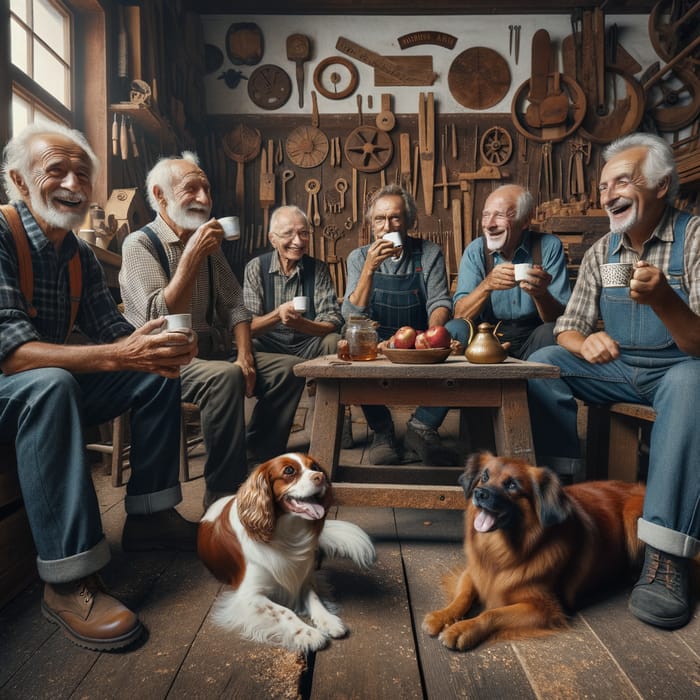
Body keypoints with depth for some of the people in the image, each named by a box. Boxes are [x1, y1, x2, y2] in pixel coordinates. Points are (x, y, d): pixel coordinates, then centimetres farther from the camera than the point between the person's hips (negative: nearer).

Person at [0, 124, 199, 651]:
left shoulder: (81, 255, 4)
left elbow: (111, 329, -1)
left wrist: (160, 347, -23)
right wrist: (117, 356, -41)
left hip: (50, 390, 8)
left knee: (159, 372, -2)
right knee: (49, 383, -38)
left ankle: (150, 515, 1)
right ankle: (68, 581, -33)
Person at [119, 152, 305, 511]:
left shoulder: (209, 245, 13)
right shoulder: (140, 244, -7)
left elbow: (234, 305, 11)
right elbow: (160, 319, -20)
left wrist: (244, 356, -5)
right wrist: (191, 256, -25)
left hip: (211, 350, 7)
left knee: (289, 368, -10)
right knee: (225, 377, -35)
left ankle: (254, 464, -5)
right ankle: (223, 495, -23)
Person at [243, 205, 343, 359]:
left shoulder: (319, 269, 1)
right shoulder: (255, 268, -2)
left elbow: (333, 322, -8)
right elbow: (249, 327, -9)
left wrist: (300, 323, -28)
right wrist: (278, 314, -29)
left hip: (308, 345, 1)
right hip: (268, 344, -1)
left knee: (333, 341, -29)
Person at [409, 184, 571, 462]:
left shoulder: (549, 247, -5)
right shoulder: (476, 251, -2)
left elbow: (560, 319, -12)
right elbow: (460, 315, -14)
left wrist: (540, 293, -35)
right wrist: (487, 285, -33)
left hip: (531, 343, 0)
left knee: (551, 334, -31)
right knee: (454, 330, -27)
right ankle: (424, 426, -24)